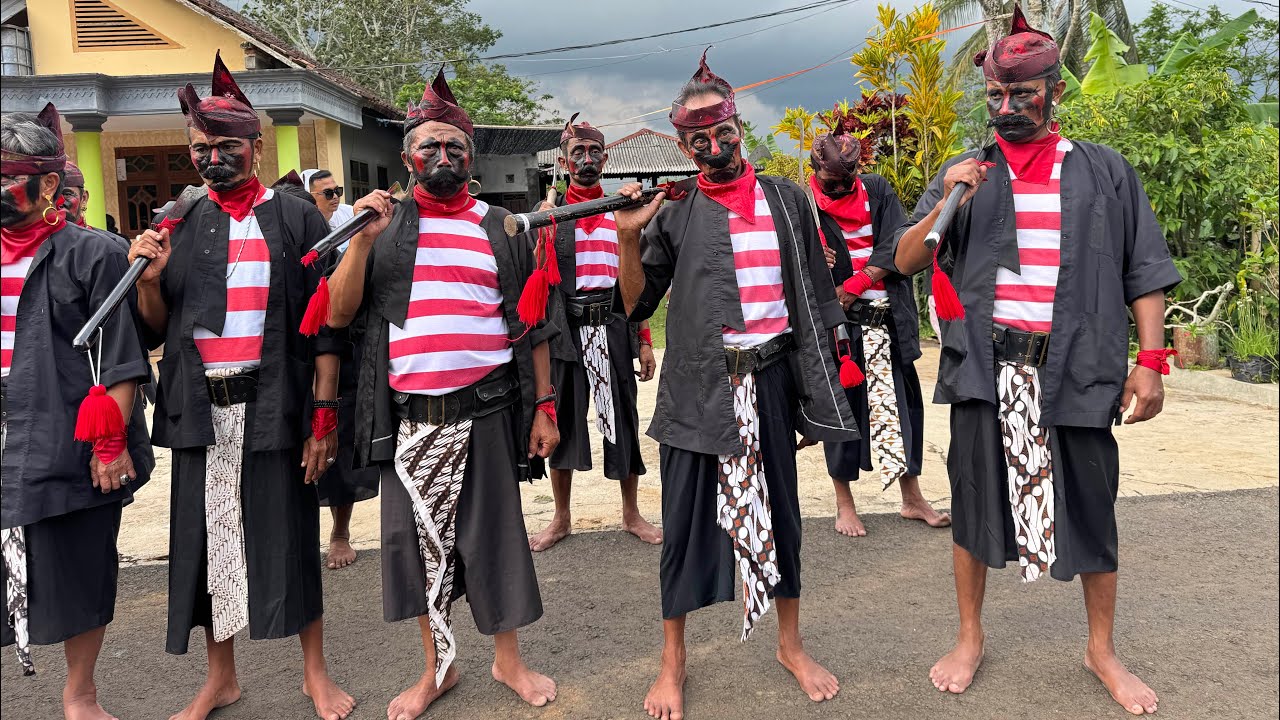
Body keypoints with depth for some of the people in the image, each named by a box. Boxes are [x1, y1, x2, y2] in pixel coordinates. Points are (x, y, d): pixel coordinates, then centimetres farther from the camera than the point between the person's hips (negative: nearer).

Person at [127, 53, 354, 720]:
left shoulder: (297, 219, 0)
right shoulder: (180, 225, 11)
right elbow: (158, 326, 12)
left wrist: (324, 414, -9)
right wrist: (149, 278, -8)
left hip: (275, 406, -3)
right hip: (201, 408, 4)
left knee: (289, 534, 4)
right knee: (208, 538, 10)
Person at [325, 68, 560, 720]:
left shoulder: (501, 230, 7)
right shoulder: (381, 227, 8)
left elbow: (532, 325, 7)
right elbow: (339, 314, 1)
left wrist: (544, 405, 2)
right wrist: (364, 238, -11)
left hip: (485, 409, -1)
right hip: (408, 414, 1)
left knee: (493, 532, 7)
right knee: (418, 534, 9)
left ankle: (508, 658, 27)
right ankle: (436, 666, 28)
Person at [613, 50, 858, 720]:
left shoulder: (785, 198, 8)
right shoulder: (672, 209, 2)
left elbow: (813, 292, 11)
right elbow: (637, 305, 1)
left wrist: (819, 369, 7)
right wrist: (628, 238, -13)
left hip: (770, 377, 2)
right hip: (698, 383, -1)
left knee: (778, 508, 12)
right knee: (686, 518, 4)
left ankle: (791, 645, 30)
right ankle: (672, 663, 21)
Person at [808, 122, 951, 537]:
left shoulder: (877, 191, 6)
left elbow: (897, 247, -5)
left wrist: (853, 286, -13)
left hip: (888, 320, 4)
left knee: (902, 403, 9)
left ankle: (912, 499, 23)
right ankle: (844, 504, 17)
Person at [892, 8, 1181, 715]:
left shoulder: (1103, 171, 8)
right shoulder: (965, 174, 9)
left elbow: (1144, 272, 7)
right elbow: (905, 261, 5)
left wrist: (1151, 359, -1)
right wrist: (945, 206, -12)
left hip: (1077, 370, 0)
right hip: (985, 370, 1)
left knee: (1091, 511, 8)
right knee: (975, 505, 8)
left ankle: (1102, 650, 28)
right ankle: (970, 639, 26)